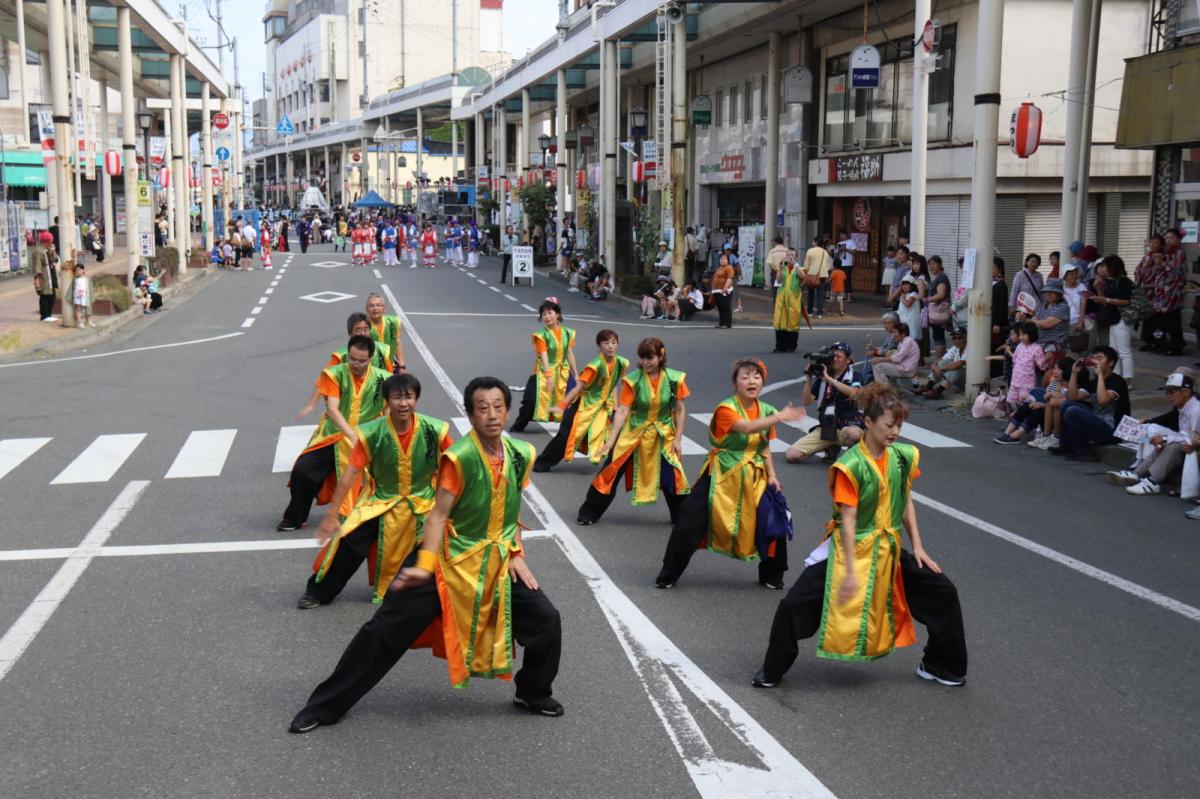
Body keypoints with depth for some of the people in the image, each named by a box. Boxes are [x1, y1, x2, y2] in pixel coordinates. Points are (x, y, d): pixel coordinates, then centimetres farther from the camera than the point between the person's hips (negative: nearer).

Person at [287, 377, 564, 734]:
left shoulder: (520, 454, -2)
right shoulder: (460, 457, -20)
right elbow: (438, 515, -20)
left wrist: (516, 554, 4)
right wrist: (424, 566, -29)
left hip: (497, 560, 5)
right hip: (449, 558, -5)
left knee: (546, 620, -1)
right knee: (387, 629, -3)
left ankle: (534, 693, 26)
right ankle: (325, 705, 10)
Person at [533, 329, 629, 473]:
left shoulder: (621, 363, -8)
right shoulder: (595, 365, -26)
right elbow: (578, 387, -24)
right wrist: (561, 406, -27)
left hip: (604, 405, 6)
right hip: (585, 404, -6)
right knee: (566, 434, -5)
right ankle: (543, 462, 7)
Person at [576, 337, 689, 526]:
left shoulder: (674, 379, -13)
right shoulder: (632, 380, -17)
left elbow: (680, 410, -3)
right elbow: (622, 411, -18)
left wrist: (678, 439, -6)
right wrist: (611, 440, -23)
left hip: (663, 434, 1)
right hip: (634, 432, -1)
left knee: (672, 476, 0)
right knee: (611, 471, -1)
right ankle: (589, 513, 12)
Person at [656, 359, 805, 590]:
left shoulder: (766, 411, 5)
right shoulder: (726, 409, -15)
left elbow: (764, 448, 12)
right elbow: (746, 427, -32)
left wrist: (771, 475, 0)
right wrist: (779, 417, -37)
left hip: (754, 479, 5)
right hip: (721, 476, -4)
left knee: (774, 522, -4)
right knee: (688, 524, -5)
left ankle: (771, 575, 19)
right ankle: (669, 575, 13)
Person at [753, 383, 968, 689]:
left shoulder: (903, 457, -4)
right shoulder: (851, 466, -21)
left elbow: (906, 503, 9)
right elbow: (847, 520, -20)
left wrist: (917, 547, 5)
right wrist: (851, 571, -21)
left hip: (890, 549, 5)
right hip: (851, 548, -5)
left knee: (943, 593, 5)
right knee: (793, 605, -10)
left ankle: (939, 665, 24)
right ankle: (772, 671, 10)